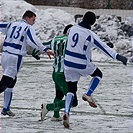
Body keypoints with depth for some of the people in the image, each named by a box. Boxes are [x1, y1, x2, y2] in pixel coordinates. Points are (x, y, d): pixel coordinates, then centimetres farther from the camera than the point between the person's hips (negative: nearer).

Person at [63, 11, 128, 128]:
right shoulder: (90, 35, -16)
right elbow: (103, 47, -20)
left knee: (71, 89, 11)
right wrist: (117, 56, -22)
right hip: (82, 64, -5)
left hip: (68, 63, 5)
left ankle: (67, 113, -7)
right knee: (98, 74, 22)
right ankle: (88, 95, 3)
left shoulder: (72, 29, 3)